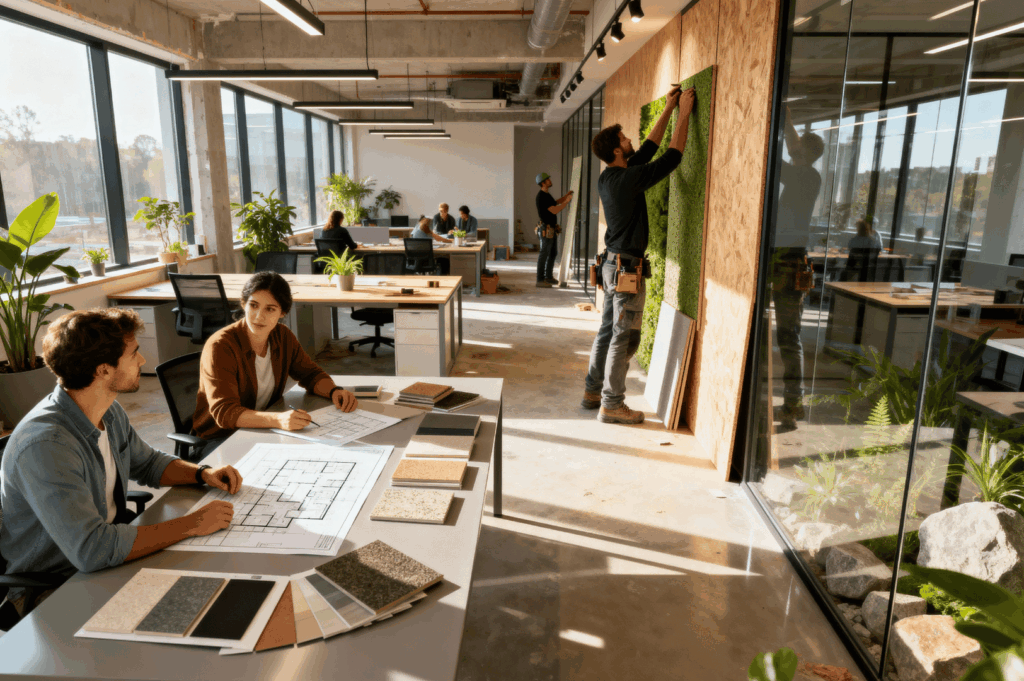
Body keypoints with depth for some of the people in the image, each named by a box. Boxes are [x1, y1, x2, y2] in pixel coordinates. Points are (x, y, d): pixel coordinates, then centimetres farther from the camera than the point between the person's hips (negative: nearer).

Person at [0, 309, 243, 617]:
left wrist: (203, 473, -2)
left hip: (108, 557, 8)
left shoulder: (110, 413, -1)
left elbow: (147, 462, 17)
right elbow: (92, 550, -36)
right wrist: (191, 525, -30)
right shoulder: (45, 446, -30)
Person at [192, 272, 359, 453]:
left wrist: (334, 391, -12)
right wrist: (278, 420, -45)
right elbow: (224, 412, -28)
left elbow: (310, 373, 12)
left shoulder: (283, 336, 0)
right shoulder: (220, 347, -20)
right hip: (220, 439, -6)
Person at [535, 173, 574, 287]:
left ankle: (549, 277, 28)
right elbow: (554, 211, -24)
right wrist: (566, 201, -15)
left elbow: (555, 203, 33)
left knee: (553, 253, 17)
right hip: (546, 230, -10)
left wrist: (566, 195, 22)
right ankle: (540, 280, -1)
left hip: (552, 229, 10)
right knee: (544, 255, -6)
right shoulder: (541, 196, -19)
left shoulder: (547, 194, 13)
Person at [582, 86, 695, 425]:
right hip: (627, 268, -9)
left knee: (608, 330, 16)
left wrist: (668, 110, 20)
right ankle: (611, 405, 4)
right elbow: (672, 156, -14)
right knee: (624, 338, -3)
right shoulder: (628, 178, -19)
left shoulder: (608, 178, 8)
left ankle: (592, 391, 24)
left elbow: (649, 148, 19)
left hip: (613, 265, 10)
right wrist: (683, 114, -4)